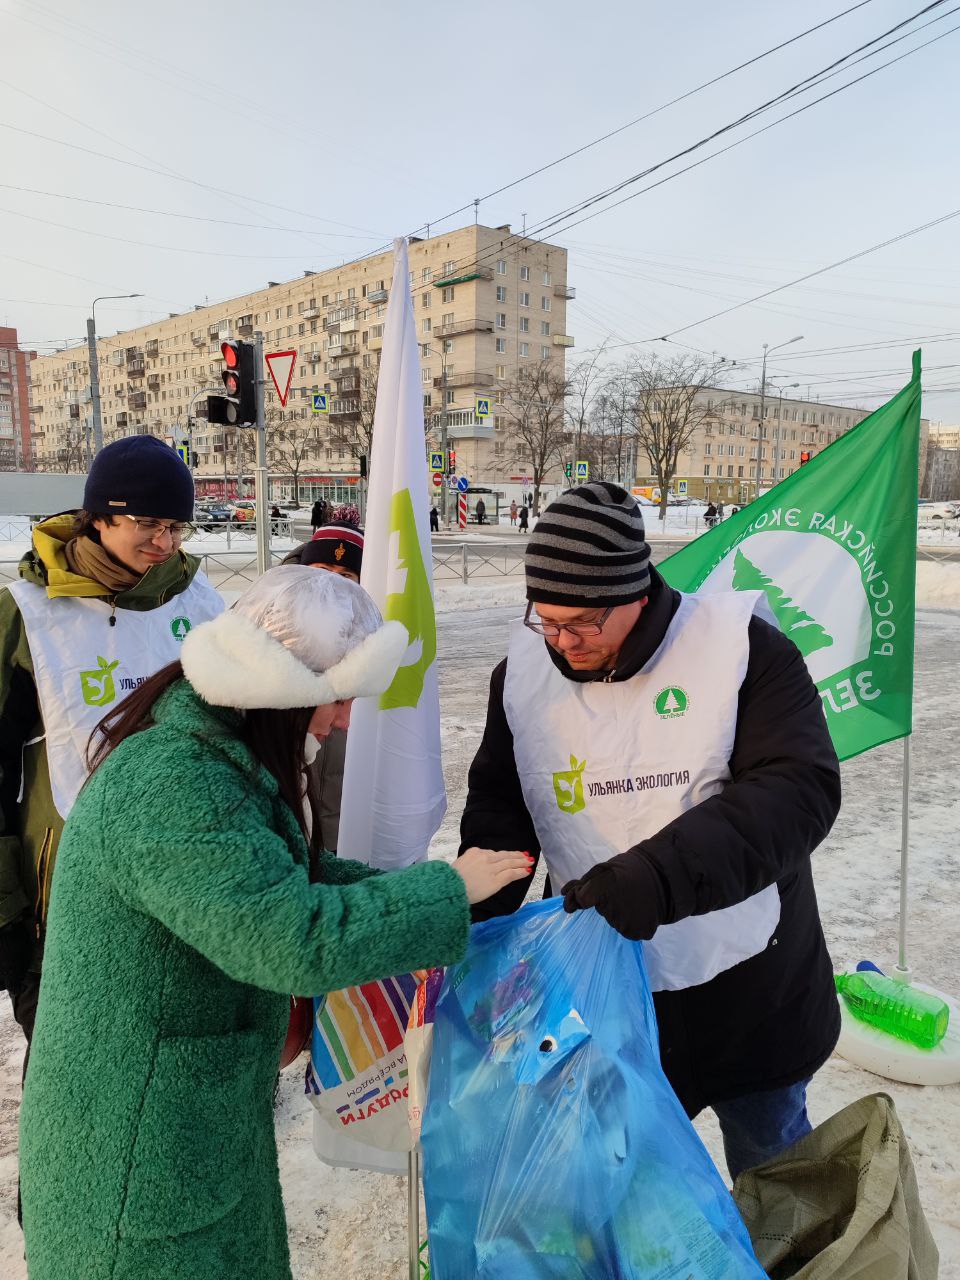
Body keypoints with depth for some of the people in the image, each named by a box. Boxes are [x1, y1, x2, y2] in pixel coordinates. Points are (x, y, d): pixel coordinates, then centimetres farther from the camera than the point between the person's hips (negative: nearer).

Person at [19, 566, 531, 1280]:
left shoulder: (220, 751, 1)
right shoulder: (168, 788, -32)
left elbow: (291, 875, 9)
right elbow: (300, 940, -34)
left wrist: (408, 891, -3)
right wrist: (451, 891, -22)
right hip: (138, 1144, -9)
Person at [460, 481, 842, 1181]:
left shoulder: (742, 645, -19)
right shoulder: (523, 671, -7)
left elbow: (800, 788, -25)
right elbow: (499, 808, 1)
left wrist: (662, 874, -37)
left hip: (752, 989, -2)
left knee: (771, 1162, 23)